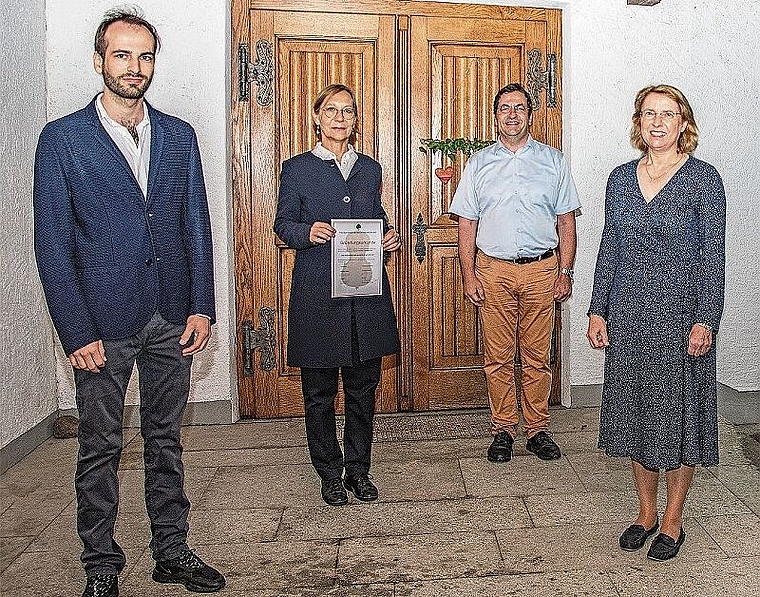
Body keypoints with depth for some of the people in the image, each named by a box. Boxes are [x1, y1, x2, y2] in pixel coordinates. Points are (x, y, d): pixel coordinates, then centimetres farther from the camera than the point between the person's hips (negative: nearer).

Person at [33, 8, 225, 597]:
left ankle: (171, 550, 27)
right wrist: (76, 332, -11)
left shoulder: (179, 136, 8)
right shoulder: (62, 139, -2)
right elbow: (53, 244, -5)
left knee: (166, 439, 14)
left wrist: (202, 306, 0)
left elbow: (198, 226, 9)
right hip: (103, 320, -3)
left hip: (172, 319, 3)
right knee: (100, 447, 7)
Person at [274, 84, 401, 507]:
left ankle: (359, 468, 24)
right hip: (318, 293, -3)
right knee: (320, 390, 5)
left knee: (364, 386, 9)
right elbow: (283, 224, 3)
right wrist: (307, 232, -17)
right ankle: (330, 473, 20)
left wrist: (391, 237, 0)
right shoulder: (297, 169, 3)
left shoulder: (370, 169, 13)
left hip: (367, 291, 3)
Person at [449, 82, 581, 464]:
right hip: (494, 270, 0)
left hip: (541, 269, 0)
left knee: (537, 357, 5)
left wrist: (565, 271, 0)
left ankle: (537, 429, 18)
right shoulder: (479, 163, 8)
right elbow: (466, 223, 5)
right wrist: (469, 275, -3)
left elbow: (566, 221, 8)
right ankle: (502, 429, 16)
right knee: (498, 357, 4)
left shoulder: (553, 161, 9)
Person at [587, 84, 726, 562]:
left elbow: (714, 256, -7)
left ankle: (673, 521, 19)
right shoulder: (621, 178, 8)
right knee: (635, 408, 10)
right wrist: (598, 311, 5)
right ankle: (646, 512, 27)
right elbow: (609, 248, 10)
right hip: (628, 312, 4)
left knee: (677, 411, 4)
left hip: (679, 312, -4)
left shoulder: (703, 179, -5)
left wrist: (705, 321, -13)